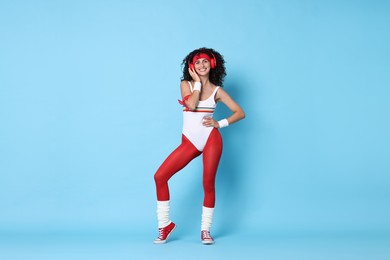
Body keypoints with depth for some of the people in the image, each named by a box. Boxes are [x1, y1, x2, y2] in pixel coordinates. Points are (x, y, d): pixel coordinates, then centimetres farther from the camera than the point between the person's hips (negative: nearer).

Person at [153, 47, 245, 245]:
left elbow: (240, 113, 5)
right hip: (189, 142, 2)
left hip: (211, 139, -1)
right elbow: (191, 105, -15)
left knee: (208, 184, -1)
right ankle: (165, 225, 3)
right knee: (160, 176, -8)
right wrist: (198, 83, -8)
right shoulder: (186, 84, 5)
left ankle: (205, 230, 13)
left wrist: (220, 124, -5)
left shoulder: (217, 90, 4)